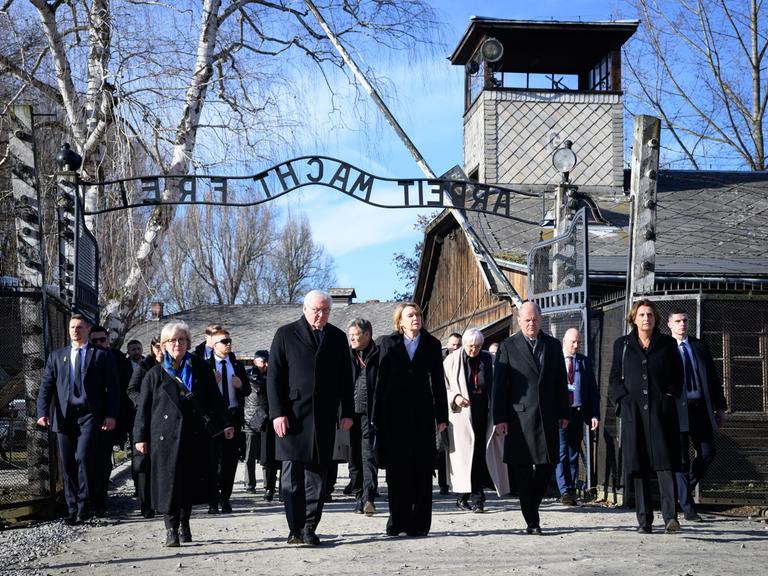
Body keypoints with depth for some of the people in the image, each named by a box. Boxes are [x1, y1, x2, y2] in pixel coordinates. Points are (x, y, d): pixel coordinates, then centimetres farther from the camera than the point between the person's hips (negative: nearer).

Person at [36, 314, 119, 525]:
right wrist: (43, 412, -5)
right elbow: (46, 386, 10)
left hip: (89, 415, -3)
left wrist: (111, 415, -7)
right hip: (64, 417, 3)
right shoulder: (56, 356, 17)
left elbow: (112, 387, 4)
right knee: (68, 464, 3)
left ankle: (85, 504, -4)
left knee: (84, 457, -17)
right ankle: (73, 509, 12)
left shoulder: (101, 355, 9)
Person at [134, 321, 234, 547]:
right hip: (166, 436, -1)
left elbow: (214, 399, 10)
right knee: (168, 482, -4)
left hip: (196, 435, 1)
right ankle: (171, 528, 3)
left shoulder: (200, 368, 10)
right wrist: (140, 437, 3)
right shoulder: (155, 374, 7)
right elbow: (143, 407, 7)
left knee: (191, 482, 6)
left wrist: (225, 424, 4)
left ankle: (184, 523, 23)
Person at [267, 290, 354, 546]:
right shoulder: (286, 334, 4)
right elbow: (274, 376, 0)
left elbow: (345, 378, 15)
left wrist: (348, 412, 8)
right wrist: (277, 412, -8)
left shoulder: (338, 337, 13)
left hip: (324, 417, 2)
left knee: (317, 474, 2)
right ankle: (295, 529, 2)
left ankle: (309, 528, 8)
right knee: (292, 473, -2)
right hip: (292, 415, -2)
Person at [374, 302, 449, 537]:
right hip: (395, 413, 0)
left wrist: (441, 416, 1)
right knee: (396, 468, 1)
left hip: (422, 413, 0)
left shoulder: (431, 344, 8)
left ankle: (419, 523, 5)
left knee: (422, 469, 0)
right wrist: (377, 416, 0)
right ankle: (397, 521, 8)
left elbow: (438, 381, 7)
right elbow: (381, 379, 4)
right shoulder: (388, 343, 6)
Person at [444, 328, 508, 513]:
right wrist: (455, 397, -15)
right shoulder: (452, 361, 1)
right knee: (463, 454, -3)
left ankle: (477, 495, 3)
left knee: (480, 455, -2)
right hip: (462, 416, -2)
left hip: (483, 414, 2)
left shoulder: (488, 359, 9)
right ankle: (462, 496, 5)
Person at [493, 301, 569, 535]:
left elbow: (561, 381, 13)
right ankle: (532, 521, 6)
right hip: (520, 417, -3)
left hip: (547, 417, 3)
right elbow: (499, 384, -3)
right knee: (523, 469, 0)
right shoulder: (508, 346, 0)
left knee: (548, 464, 3)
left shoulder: (553, 345, 10)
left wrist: (563, 413, 8)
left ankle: (531, 505, 25)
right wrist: (499, 418, -8)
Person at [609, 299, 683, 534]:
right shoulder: (622, 345, 11)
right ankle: (644, 520, 5)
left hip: (661, 411, -1)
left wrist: (669, 397, -2)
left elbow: (677, 375, 11)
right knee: (638, 467, 1)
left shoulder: (667, 344, 9)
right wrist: (623, 399, -3)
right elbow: (615, 377, 11)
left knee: (665, 464, -11)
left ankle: (670, 516, -16)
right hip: (633, 412, 1)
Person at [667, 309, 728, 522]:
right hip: (677, 409, -4)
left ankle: (685, 487, 25)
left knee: (707, 453, 1)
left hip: (701, 408, 4)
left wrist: (720, 407, 10)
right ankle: (687, 507, 5)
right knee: (682, 459, -1)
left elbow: (713, 378, 15)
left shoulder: (700, 346, 13)